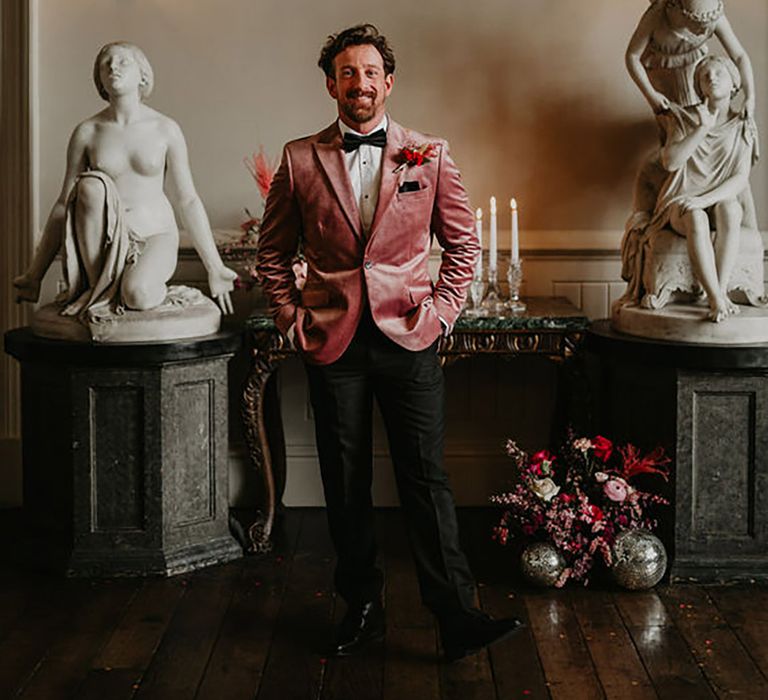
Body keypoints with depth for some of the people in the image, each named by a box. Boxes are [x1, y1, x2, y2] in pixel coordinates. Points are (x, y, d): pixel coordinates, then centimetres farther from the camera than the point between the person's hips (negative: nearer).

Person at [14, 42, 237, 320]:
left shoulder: (166, 130, 0)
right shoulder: (87, 132, 3)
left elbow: (187, 201, 3)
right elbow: (64, 205, 7)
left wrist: (215, 268, 1)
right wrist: (35, 275, 7)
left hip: (155, 236, -3)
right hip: (104, 240, 3)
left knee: (137, 295, -36)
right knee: (92, 184, -29)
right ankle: (97, 285, -16)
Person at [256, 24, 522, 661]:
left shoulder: (430, 154, 5)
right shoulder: (299, 159, 5)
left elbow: (463, 242, 11)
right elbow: (273, 251, 13)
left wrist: (442, 310, 1)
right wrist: (291, 316, 4)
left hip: (409, 339, -1)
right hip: (332, 342, 1)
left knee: (427, 481, -3)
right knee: (345, 486, 8)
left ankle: (457, 619, 1)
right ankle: (362, 608, 21)